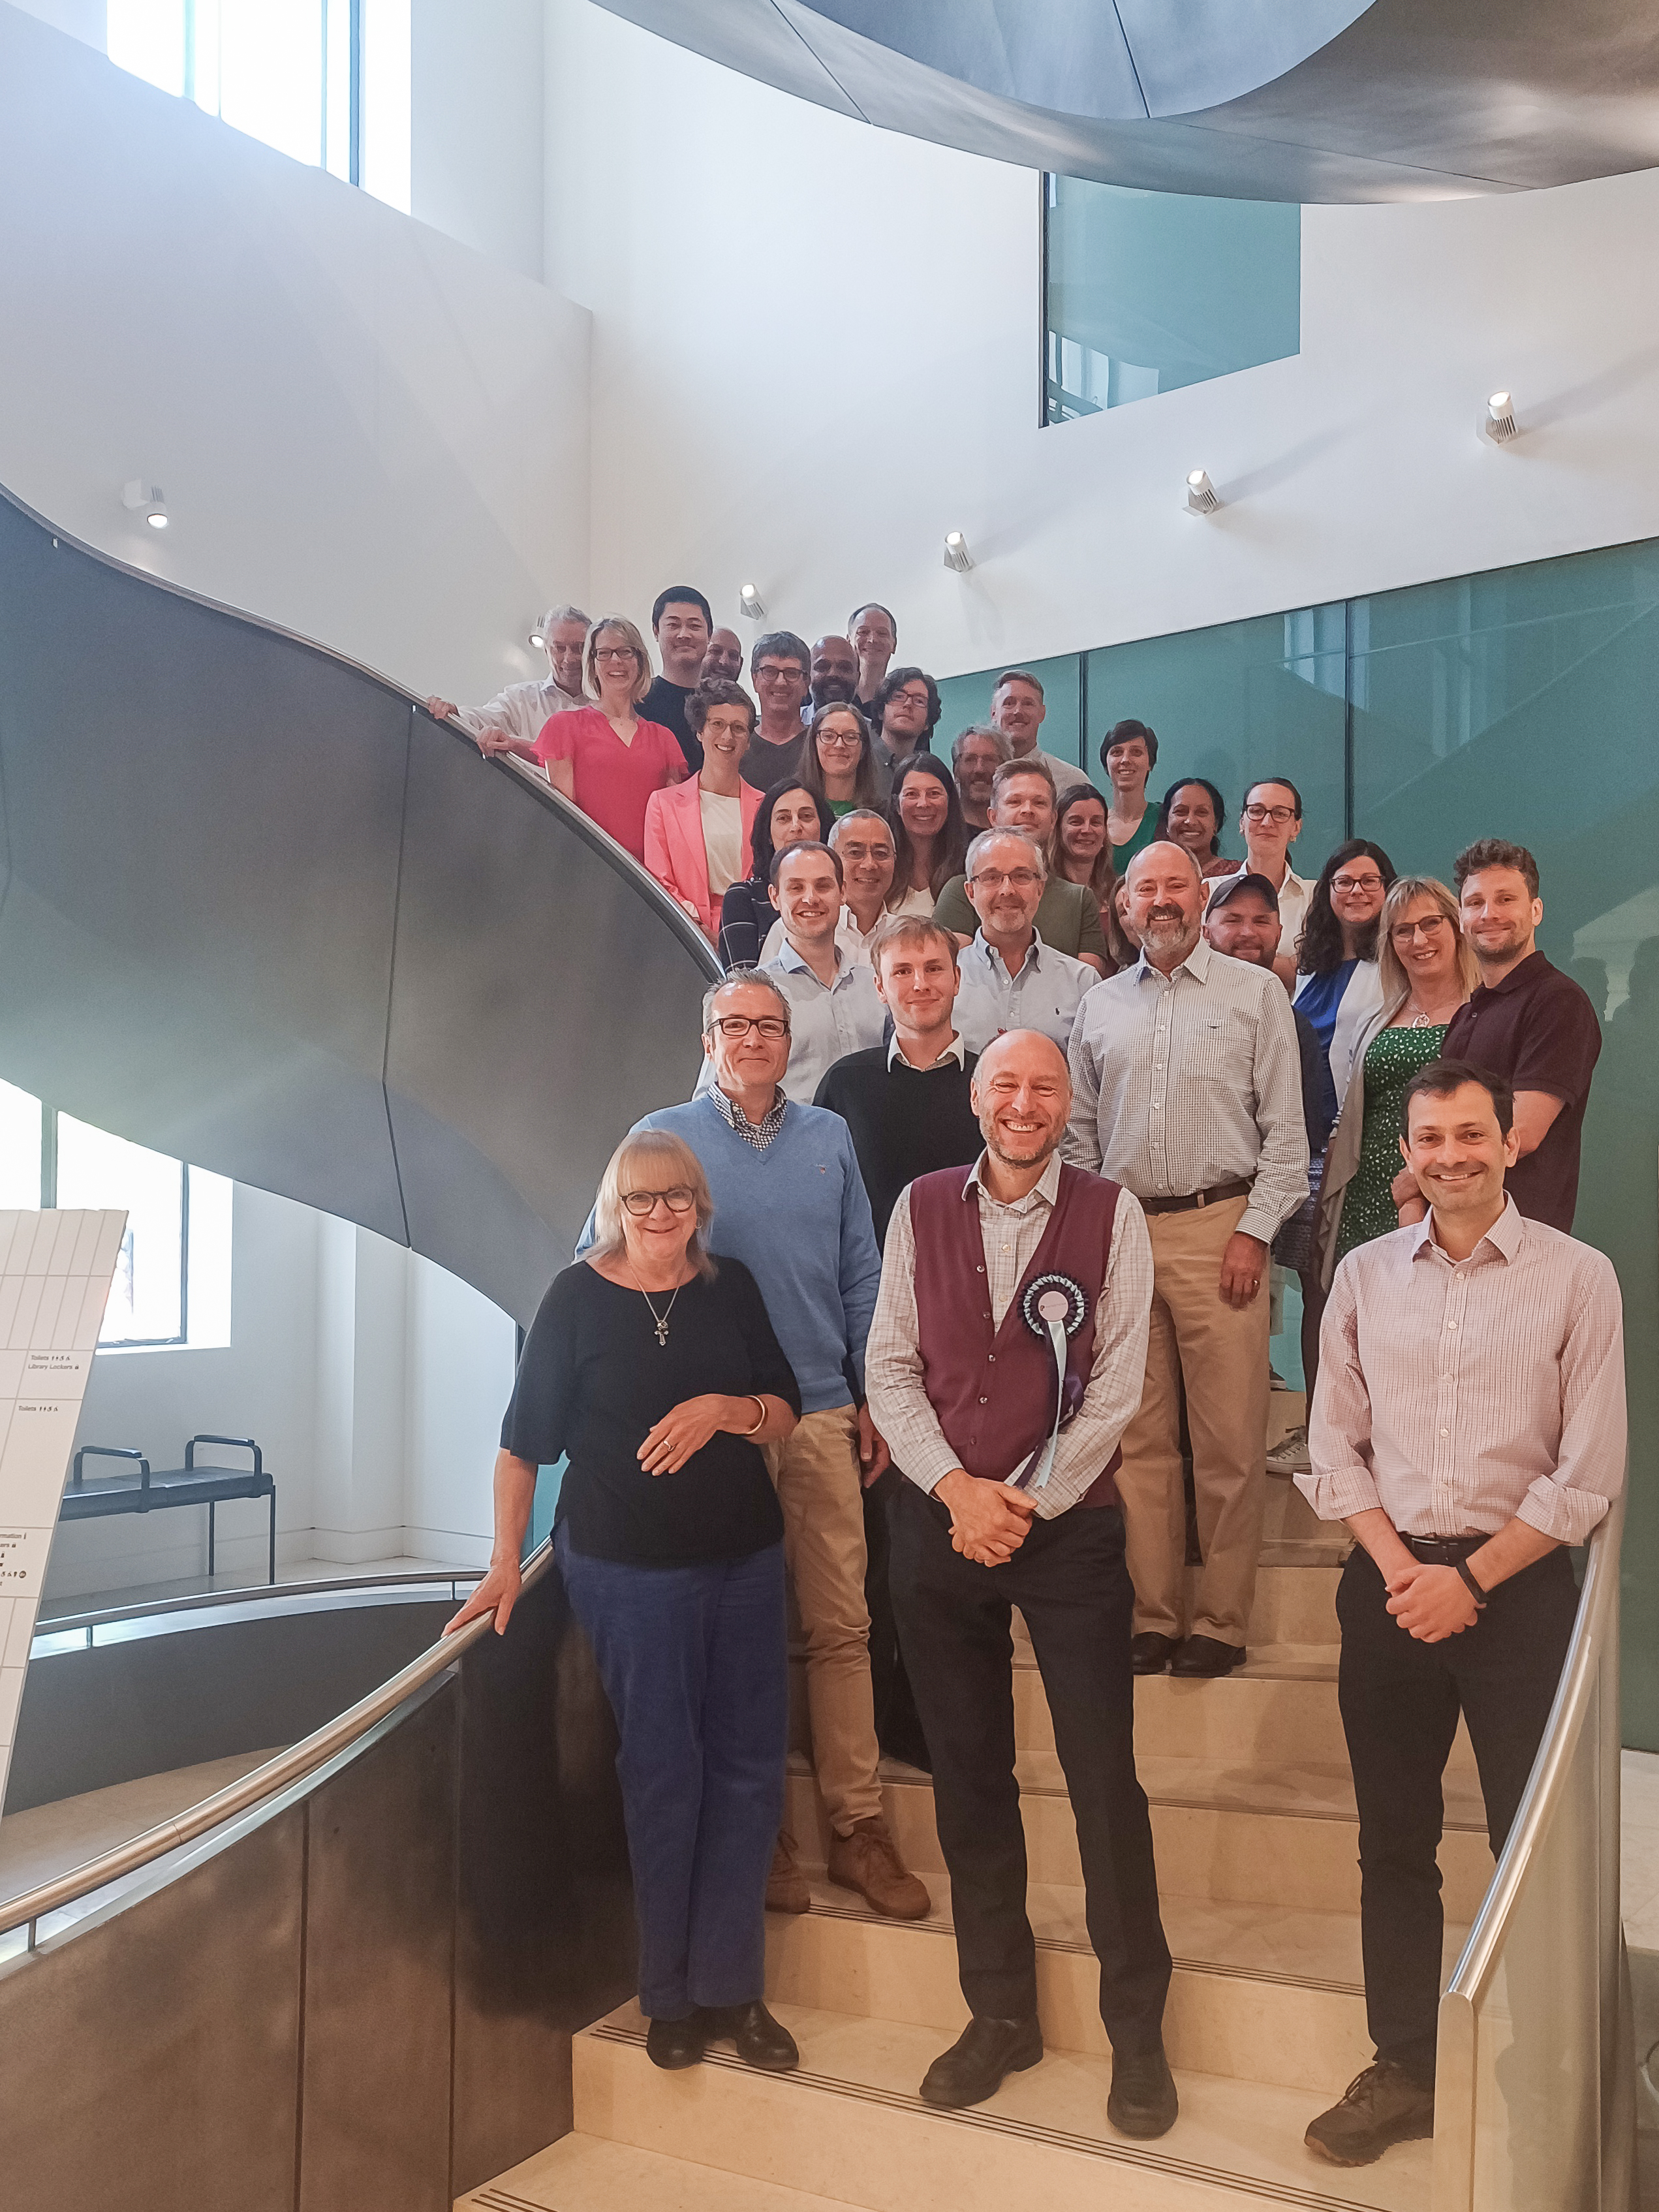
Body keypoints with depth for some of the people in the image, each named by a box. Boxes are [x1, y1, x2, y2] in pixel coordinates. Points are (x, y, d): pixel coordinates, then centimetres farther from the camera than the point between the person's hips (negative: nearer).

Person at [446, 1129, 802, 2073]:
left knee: (750, 1769, 6)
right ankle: (672, 1995, 20)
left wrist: (725, 1409, -13)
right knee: (663, 1774, 3)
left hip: (746, 1559, 4)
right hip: (628, 1569, -4)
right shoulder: (578, 1298, -5)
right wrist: (507, 1561, -3)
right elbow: (527, 1438, -1)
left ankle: (730, 1985, 20)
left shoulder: (732, 1287, 4)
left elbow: (787, 1416, 7)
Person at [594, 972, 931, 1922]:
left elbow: (861, 1275, 11)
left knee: (842, 1624, 3)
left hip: (823, 1414, 2)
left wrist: (874, 1398, 8)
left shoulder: (829, 1137, 9)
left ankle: (859, 1825, 13)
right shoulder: (665, 1138, 1)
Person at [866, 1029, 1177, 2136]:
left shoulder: (1110, 1214, -2)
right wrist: (957, 1490, -9)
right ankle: (1001, 2011, 28)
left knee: (1106, 1779, 1)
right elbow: (890, 1365, 2)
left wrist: (1027, 1501, -11)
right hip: (942, 1522, 3)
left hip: (1069, 1524, -2)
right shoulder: (922, 1208, 4)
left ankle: (1138, 2028, 18)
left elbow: (1118, 1383, -6)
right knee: (968, 1777, 11)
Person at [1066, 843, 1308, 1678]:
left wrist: (1255, 1230, -7)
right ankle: (1151, 1616, 14)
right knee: (1138, 1437, 5)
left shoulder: (1255, 994, 5)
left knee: (1229, 1437, -2)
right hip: (1120, 1233, 3)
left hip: (1220, 1228, -3)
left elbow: (1285, 1128, 1)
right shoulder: (1099, 1006, 14)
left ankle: (1220, 1619, 8)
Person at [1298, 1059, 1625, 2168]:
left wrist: (1470, 1578, -10)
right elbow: (1335, 1445, 6)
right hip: (1390, 1584, 3)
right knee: (1394, 1841, 11)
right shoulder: (1366, 1274, 5)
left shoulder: (1578, 1277, -4)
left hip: (1518, 1586, -3)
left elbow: (1590, 1473, -6)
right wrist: (1398, 1564, -7)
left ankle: (1543, 2082, 21)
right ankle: (1404, 2074, 25)